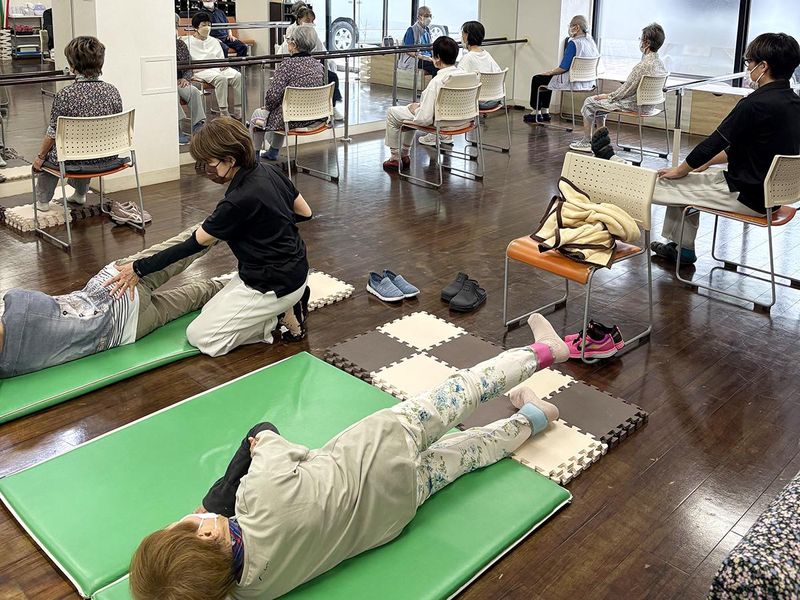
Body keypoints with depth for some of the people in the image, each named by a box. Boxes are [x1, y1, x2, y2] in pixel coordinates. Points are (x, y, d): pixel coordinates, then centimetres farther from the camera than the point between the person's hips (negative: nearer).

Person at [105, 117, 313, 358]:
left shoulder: (241, 201, -26)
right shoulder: (270, 171, -2)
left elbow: (195, 244, -14)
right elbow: (305, 213, 12)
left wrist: (139, 269, -6)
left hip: (275, 285, -9)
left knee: (200, 337, -3)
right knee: (210, 312, 19)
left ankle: (281, 315, -2)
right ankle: (282, 307, 10)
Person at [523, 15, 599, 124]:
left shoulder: (573, 43, -21)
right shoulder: (591, 42, 5)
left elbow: (563, 67, -22)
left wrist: (549, 72, -4)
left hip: (571, 82, -9)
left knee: (536, 79, 10)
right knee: (547, 78, 31)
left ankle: (536, 113, 19)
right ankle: (545, 112, 33)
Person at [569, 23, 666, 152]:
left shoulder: (643, 66, -27)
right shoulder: (660, 63, 3)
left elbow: (625, 91, -21)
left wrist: (607, 96, -4)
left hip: (634, 104, -9)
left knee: (589, 102, 3)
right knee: (599, 102, 24)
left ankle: (586, 142, 10)